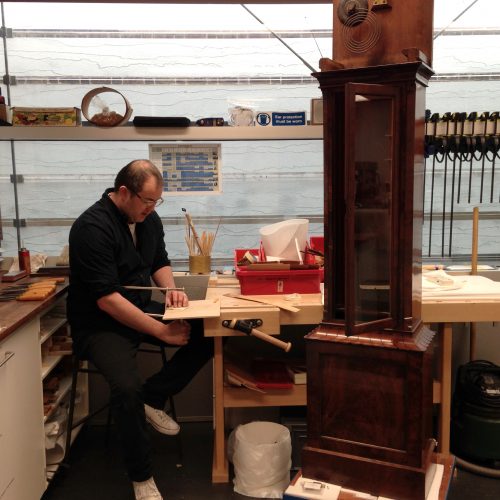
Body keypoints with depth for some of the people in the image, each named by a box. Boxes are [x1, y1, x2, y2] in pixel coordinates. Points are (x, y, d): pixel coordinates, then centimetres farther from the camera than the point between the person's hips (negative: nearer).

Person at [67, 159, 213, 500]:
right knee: (127, 388, -30)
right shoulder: (93, 228, -23)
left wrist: (171, 290, -8)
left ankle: (153, 398, 4)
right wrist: (161, 331, -25)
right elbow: (107, 299, -27)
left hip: (142, 309, 7)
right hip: (100, 323, -7)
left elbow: (160, 262, 15)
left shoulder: (147, 217, 2)